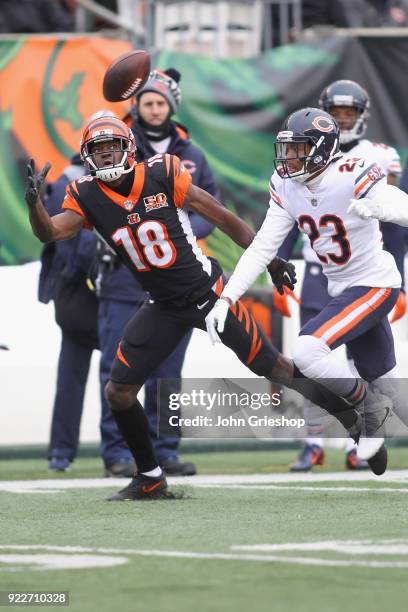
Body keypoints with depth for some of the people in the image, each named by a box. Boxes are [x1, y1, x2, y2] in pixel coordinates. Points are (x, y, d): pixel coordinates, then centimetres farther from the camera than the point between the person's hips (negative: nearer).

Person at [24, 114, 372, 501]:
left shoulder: (162, 176, -16)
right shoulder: (87, 197, -7)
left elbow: (222, 218, -7)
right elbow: (49, 233, -19)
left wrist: (270, 261, -1)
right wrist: (34, 201, -40)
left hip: (207, 291, -4)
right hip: (164, 307, 4)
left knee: (273, 368, 0)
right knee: (118, 392, -4)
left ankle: (349, 414, 20)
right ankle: (150, 479, 13)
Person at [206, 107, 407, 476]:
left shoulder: (350, 176, -22)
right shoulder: (285, 187, -2)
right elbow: (262, 248, -1)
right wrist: (226, 299, -8)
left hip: (375, 285, -7)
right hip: (341, 291, 7)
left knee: (307, 351, -22)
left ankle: (370, 408, 1)